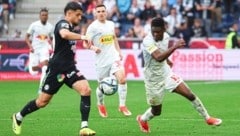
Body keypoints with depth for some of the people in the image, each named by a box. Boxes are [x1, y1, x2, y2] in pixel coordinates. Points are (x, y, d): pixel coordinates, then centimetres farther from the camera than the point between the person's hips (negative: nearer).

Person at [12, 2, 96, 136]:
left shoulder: (70, 26, 15)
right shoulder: (63, 24, -13)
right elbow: (64, 34, -39)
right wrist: (82, 36, -36)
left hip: (69, 68, 8)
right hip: (57, 68, -8)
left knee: (86, 90, -16)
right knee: (43, 101, 2)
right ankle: (18, 117, 26)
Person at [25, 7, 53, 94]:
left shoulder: (50, 27, 2)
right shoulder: (34, 25, -6)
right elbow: (27, 37, 0)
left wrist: (51, 47, 0)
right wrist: (30, 46, -15)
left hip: (44, 49, 1)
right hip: (35, 50, -1)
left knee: (45, 68, -21)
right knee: (34, 72, 1)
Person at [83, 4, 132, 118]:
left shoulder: (110, 24, 8)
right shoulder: (93, 27, -8)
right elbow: (85, 43, -10)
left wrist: (118, 51, 18)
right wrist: (93, 47, -29)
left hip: (114, 57, 3)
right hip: (101, 60, -3)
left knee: (122, 79, -18)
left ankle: (122, 106, -6)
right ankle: (100, 105, 39)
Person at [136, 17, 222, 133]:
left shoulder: (166, 37, -7)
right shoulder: (147, 42, -30)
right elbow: (158, 58, -46)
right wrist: (175, 46, -53)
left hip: (166, 73, 5)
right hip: (153, 79, -5)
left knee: (189, 94, -6)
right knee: (156, 111, 8)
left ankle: (207, 118, 9)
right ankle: (142, 119, 42)